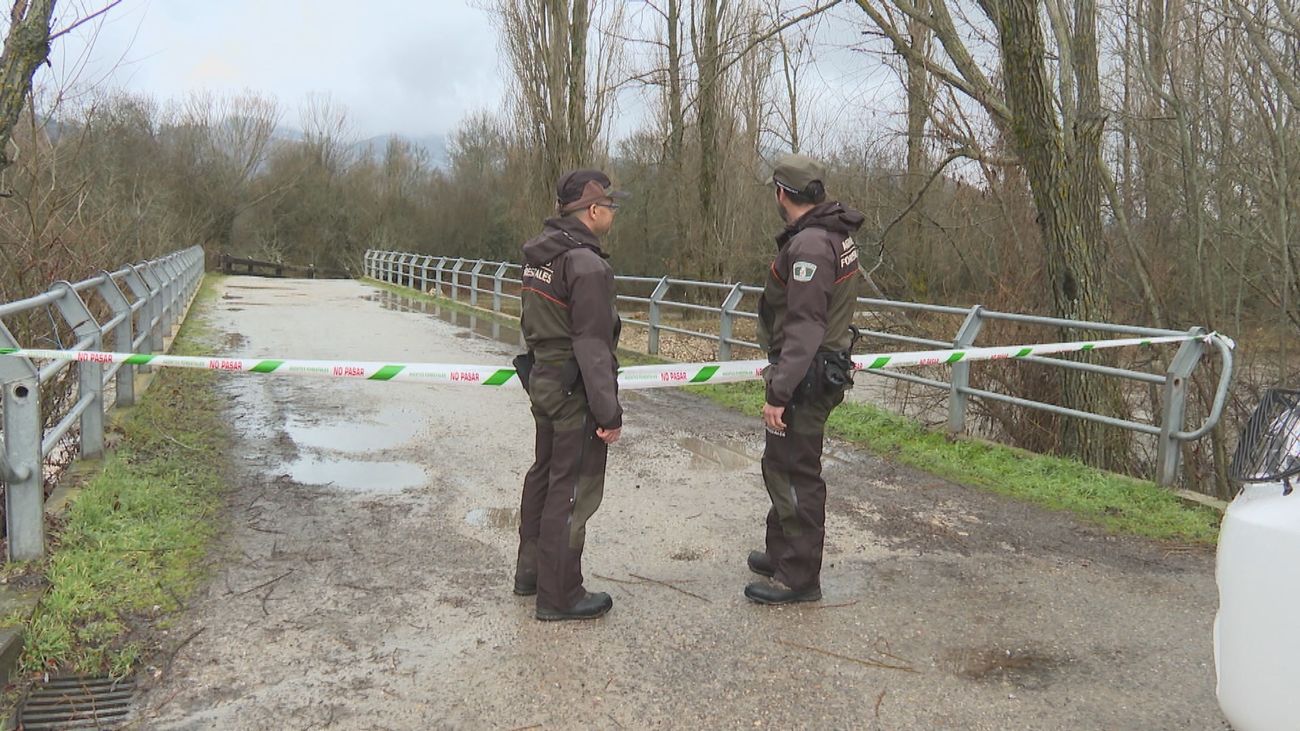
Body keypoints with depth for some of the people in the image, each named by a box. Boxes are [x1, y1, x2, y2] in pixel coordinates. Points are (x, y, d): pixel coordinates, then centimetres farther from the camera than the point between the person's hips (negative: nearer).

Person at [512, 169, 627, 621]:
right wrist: (609, 412, -19)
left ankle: (531, 571, 36)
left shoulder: (538, 254, 9)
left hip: (542, 382, 10)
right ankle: (558, 596, 10)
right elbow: (593, 346, -23)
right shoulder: (587, 264, -21)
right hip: (575, 392, -10)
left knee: (544, 476, 21)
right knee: (572, 491, 0)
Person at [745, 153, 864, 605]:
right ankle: (782, 553, 35)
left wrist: (779, 392, -24)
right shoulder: (834, 235, 12)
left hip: (806, 377, -11)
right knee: (783, 465, 21)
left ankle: (799, 577, 9)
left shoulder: (809, 245, -21)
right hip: (825, 368, 11)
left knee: (794, 472, -2)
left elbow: (805, 327, -26)